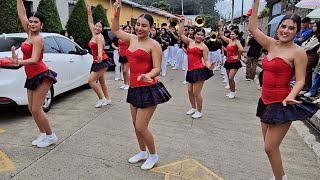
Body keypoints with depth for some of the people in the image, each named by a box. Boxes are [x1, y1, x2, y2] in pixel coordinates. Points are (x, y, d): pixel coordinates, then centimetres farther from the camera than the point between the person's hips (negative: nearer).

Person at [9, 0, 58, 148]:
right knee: (31, 108, 10)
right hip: (32, 77, 9)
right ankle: (43, 134, 22)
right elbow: (21, 13, 13)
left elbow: (34, 60, -26)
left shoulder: (38, 39, -14)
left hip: (42, 76, -9)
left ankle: (51, 136, 6)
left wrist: (18, 62, -42)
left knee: (36, 109, -8)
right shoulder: (29, 34, 10)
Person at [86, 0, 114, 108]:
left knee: (91, 80, -11)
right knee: (101, 81, 14)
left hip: (102, 62, -9)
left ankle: (102, 98, -1)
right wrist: (89, 9, 16)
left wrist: (99, 56, -52)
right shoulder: (93, 34, 9)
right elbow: (90, 22, 18)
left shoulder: (99, 37, -14)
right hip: (97, 62, 9)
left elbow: (100, 47, -33)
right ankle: (107, 99, 23)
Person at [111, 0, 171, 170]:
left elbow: (157, 68, -14)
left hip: (149, 89, -7)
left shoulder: (154, 45, -9)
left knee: (141, 127, -4)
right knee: (136, 125, 16)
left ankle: (153, 155, 22)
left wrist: (147, 76, -34)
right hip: (134, 89, 7)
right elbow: (115, 30, 22)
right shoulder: (132, 39, 9)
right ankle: (142, 152, 39)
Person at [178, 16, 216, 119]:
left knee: (196, 92, -3)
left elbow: (206, 60, -4)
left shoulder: (204, 47, -1)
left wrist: (209, 66, -25)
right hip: (191, 70, 6)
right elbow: (180, 34, 9)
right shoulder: (190, 42, 12)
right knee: (190, 91, 15)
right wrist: (182, 22, 5)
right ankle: (193, 108, 36)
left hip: (199, 70, -6)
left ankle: (199, 112, 15)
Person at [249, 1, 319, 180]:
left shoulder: (298, 52, -9)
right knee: (269, 145, 15)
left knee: (270, 148, -3)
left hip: (281, 104, -6)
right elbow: (253, 28, 7)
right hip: (266, 101, 7)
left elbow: (300, 80, -13)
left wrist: (290, 97, -32)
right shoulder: (272, 45, 7)